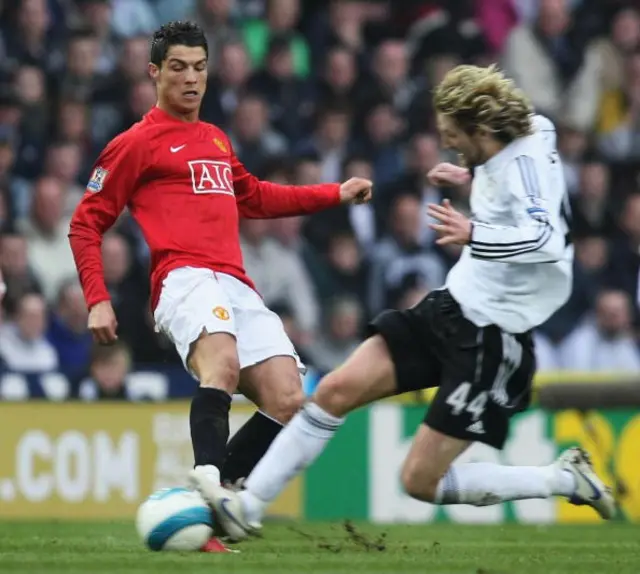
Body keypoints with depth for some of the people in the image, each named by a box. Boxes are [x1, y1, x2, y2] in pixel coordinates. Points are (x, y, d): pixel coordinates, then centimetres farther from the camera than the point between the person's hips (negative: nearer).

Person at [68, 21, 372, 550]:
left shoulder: (216, 140, 27)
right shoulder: (137, 143, 7)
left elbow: (253, 197, 44)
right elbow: (86, 224, 8)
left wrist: (336, 195, 41)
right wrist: (97, 301, -3)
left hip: (238, 289, 7)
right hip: (186, 281, -7)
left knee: (289, 402, -6)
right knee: (222, 364, -37)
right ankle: (209, 480, -47)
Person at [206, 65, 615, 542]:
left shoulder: (527, 158, -23)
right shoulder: (534, 128, 2)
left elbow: (547, 241, -42)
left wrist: (474, 234, -52)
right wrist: (472, 175, 23)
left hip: (492, 339, -9)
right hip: (451, 308, 9)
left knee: (421, 481, -7)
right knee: (337, 390, -2)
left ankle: (565, 479, 8)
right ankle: (248, 506, 5)